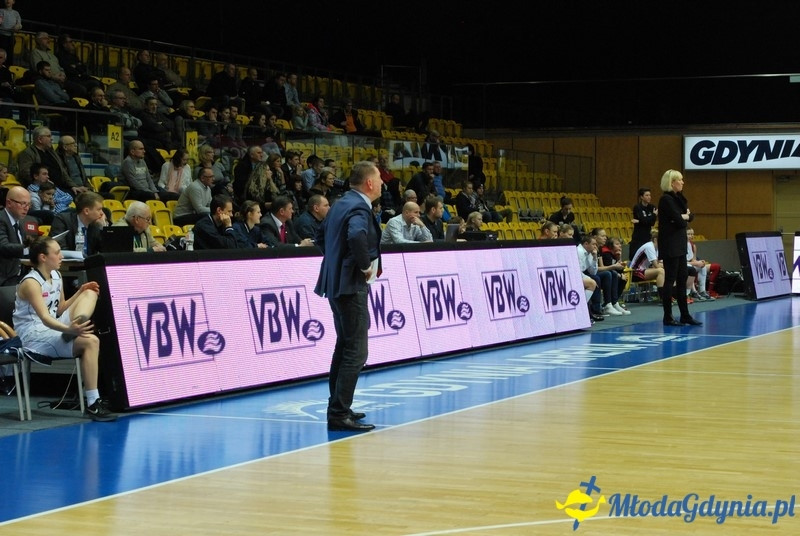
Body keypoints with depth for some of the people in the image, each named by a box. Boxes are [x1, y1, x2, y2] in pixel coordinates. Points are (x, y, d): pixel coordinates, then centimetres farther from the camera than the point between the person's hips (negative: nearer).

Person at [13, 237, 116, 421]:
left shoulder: (56, 276, 9)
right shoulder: (31, 283, -17)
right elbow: (44, 318, -30)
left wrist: (79, 292, 3)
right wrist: (68, 329, -48)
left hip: (53, 328, 9)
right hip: (34, 336, -8)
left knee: (90, 293, -2)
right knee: (90, 341, -30)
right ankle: (93, 404, -30)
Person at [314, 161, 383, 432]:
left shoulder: (342, 203, 12)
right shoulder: (359, 208, -17)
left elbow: (321, 234, 24)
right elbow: (356, 236, -37)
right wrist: (365, 266, -23)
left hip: (337, 283, 10)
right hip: (352, 285, -10)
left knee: (344, 347, 19)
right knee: (356, 352, -8)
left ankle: (337, 407, 26)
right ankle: (340, 414, -10)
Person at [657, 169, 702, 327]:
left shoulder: (678, 198, 14)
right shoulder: (666, 199, -14)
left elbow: (690, 216, 12)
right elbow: (679, 221, -20)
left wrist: (684, 216, -8)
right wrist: (684, 219, 0)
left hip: (679, 244, 9)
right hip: (670, 245, -9)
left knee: (682, 278, 10)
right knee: (670, 280, -6)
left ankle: (685, 316, 15)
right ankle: (667, 318, -2)